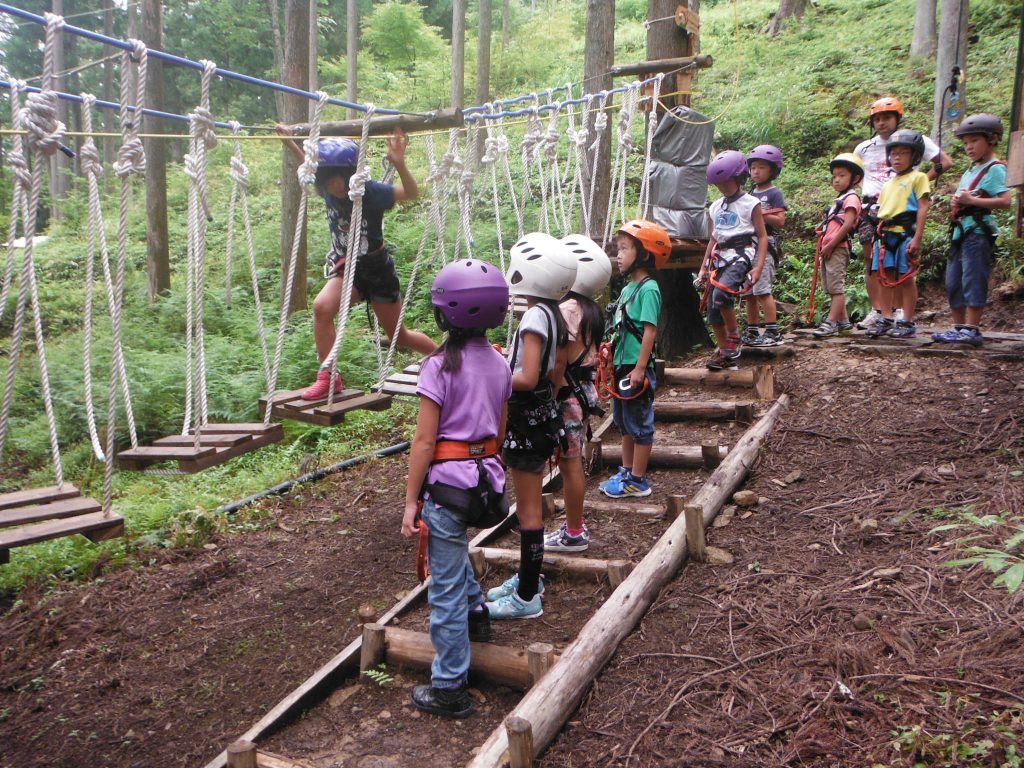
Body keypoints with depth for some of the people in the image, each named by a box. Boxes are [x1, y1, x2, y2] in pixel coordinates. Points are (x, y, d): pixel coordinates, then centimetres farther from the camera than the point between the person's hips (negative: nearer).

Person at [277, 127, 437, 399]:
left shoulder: (370, 192, -24)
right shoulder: (328, 190, -9)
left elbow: (411, 193, -34)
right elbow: (309, 165, 13)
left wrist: (398, 163, -50)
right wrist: (290, 142, 9)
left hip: (376, 267, -4)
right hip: (345, 265, 4)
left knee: (398, 335, 10)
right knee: (322, 307, -27)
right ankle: (328, 378, -15)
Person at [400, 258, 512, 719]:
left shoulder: (440, 366, -16)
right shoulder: (499, 364, 4)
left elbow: (424, 442, -15)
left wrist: (411, 500, -9)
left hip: (447, 480, -7)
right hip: (486, 477, 7)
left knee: (446, 587, 4)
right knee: (451, 552, 36)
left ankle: (449, 689, 15)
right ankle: (476, 611, 45)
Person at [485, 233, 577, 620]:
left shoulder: (534, 316, -21)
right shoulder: (555, 315, 7)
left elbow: (527, 378, -26)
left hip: (528, 417, -9)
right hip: (544, 412, 10)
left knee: (528, 508, 0)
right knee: (528, 502, 21)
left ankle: (527, 598, 12)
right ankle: (528, 577, 36)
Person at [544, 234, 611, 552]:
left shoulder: (567, 309, -19)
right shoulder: (590, 308, 8)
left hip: (568, 395, -9)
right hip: (585, 390, 9)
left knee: (569, 465, 1)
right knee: (573, 463, 17)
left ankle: (574, 535, 12)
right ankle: (575, 525, 29)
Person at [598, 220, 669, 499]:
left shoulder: (648, 289, -15)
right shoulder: (628, 288, 11)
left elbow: (650, 330, -20)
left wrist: (639, 368, -23)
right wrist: (612, 358, 15)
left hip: (636, 367, -9)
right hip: (622, 365, 9)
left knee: (640, 424, 2)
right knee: (624, 422, 18)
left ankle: (638, 481, 11)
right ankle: (626, 472, 30)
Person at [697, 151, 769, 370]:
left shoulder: (750, 204, 0)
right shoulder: (715, 207, 17)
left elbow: (762, 236, -2)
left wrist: (758, 266, -13)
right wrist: (704, 267, 17)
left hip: (741, 255, -6)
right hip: (719, 257, 7)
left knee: (721, 294, -30)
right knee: (713, 310, 1)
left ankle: (734, 336, -10)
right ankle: (725, 353, 15)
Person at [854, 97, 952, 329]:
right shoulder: (863, 148, 13)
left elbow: (945, 162, 4)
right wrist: (863, 190, 14)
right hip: (871, 209, 4)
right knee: (872, 262, 1)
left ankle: (900, 310, 1)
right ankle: (877, 311, 5)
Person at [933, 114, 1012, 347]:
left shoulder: (995, 168, -5)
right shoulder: (970, 171, 20)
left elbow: (1005, 201, -16)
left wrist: (972, 200, -18)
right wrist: (957, 201, 7)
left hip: (978, 231, -9)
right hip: (960, 230, 9)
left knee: (973, 280, -10)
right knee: (953, 282, 10)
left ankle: (972, 329, -8)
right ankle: (959, 327, 17)